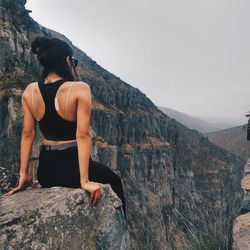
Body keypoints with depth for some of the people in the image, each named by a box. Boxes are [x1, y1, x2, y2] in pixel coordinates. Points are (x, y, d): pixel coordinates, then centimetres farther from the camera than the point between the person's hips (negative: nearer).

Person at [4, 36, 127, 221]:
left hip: (45, 171, 5)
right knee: (114, 181, 26)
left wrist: (24, 175, 6)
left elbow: (28, 134, 1)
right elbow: (83, 134, -22)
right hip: (72, 168, -5)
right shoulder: (80, 88, -17)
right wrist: (85, 181, -21)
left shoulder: (29, 91, -1)